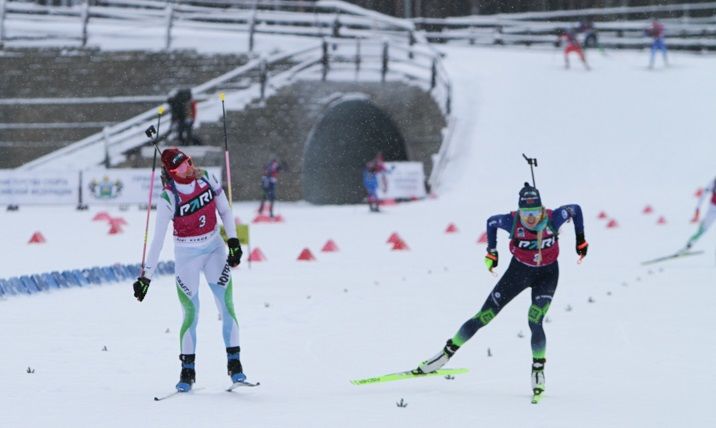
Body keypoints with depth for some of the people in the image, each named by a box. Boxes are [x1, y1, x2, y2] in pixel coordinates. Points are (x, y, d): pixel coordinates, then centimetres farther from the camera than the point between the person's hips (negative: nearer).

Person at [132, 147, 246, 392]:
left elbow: (225, 210, 5)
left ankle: (234, 364, 1)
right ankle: (187, 371, 7)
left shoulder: (207, 179, -7)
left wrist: (233, 241, -5)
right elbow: (157, 240, -15)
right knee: (191, 314, -5)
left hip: (214, 248, 3)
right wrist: (145, 277, -16)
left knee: (227, 306, -6)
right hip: (186, 256, -3)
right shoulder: (168, 199, -17)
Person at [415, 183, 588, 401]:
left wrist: (581, 240, -3)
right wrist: (491, 252, 0)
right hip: (518, 270, 1)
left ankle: (538, 370, -3)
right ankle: (447, 352, 13)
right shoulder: (512, 221, -26)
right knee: (484, 317, -1)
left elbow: (575, 209, -7)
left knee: (534, 322, -21)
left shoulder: (553, 219, -28)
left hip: (547, 274, -1)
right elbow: (491, 222, -3)